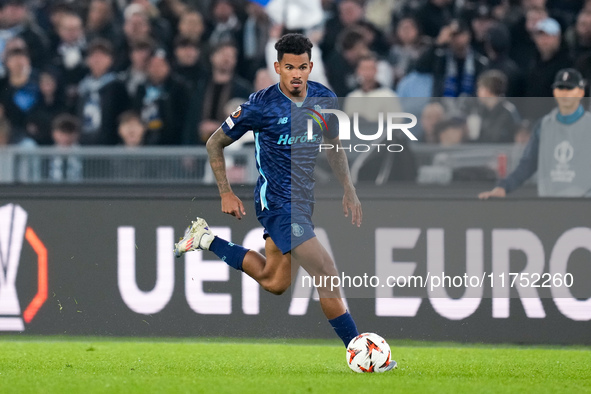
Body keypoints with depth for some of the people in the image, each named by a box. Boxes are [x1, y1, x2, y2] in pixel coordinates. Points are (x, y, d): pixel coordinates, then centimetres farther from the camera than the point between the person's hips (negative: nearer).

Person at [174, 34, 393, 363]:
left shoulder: (324, 98, -1)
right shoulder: (261, 105, -16)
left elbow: (334, 146, 17)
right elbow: (215, 143, -4)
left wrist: (349, 192, 11)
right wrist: (226, 194, -6)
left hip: (304, 198, 8)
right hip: (278, 203, -8)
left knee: (273, 283, 21)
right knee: (328, 276, -16)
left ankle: (207, 240, 34)